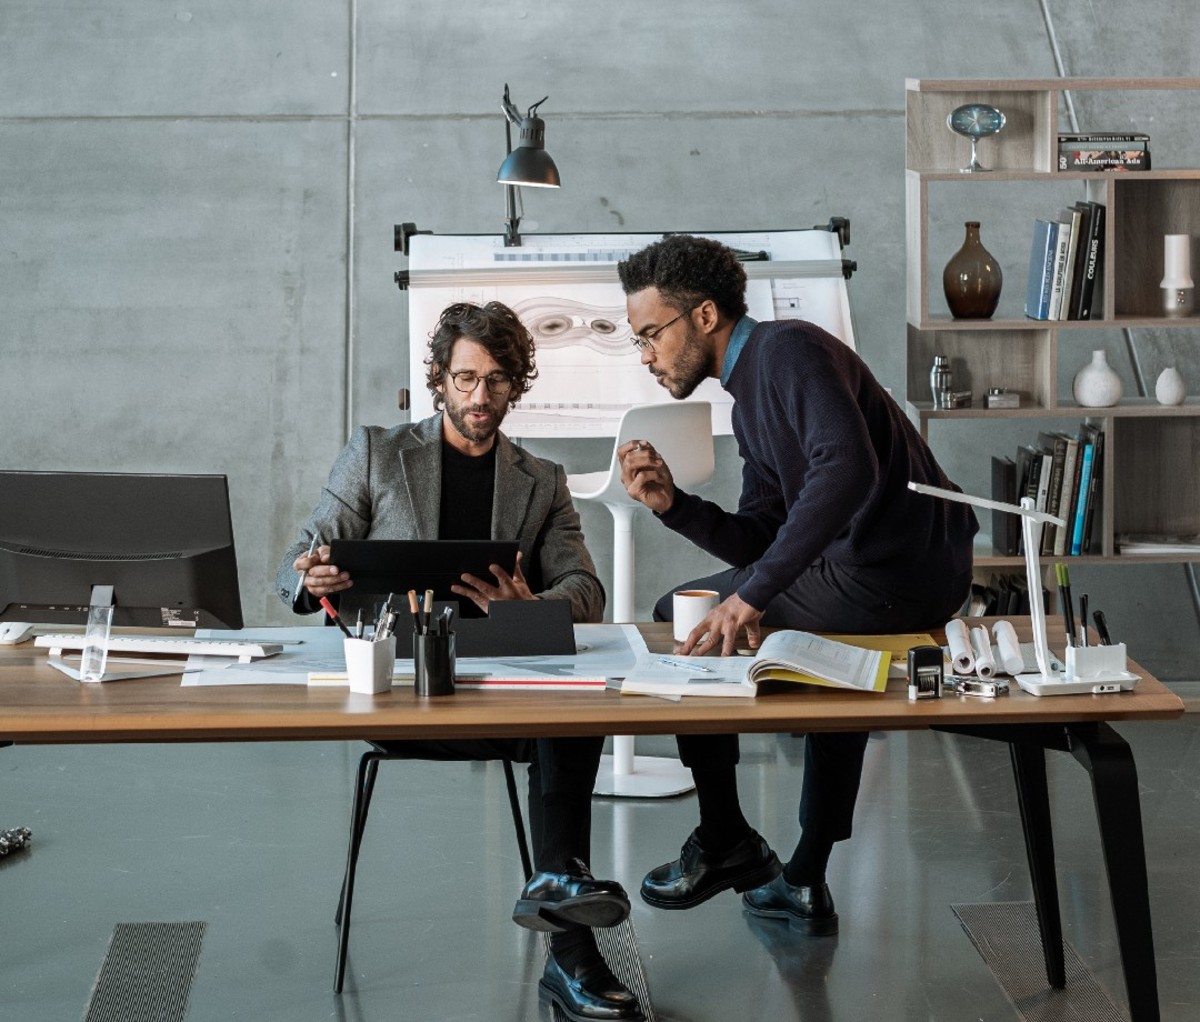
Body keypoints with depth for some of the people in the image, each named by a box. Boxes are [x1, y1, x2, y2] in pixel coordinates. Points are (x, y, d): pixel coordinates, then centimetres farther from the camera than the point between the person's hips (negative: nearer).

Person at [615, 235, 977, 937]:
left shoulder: (787, 349, -13)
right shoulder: (751, 399, 19)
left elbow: (848, 468, -31)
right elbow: (759, 541, 14)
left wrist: (752, 597, -33)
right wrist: (671, 503, -3)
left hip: (887, 578, -10)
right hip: (923, 581, 10)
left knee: (682, 620, 2)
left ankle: (726, 843, 14)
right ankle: (806, 883, 43)